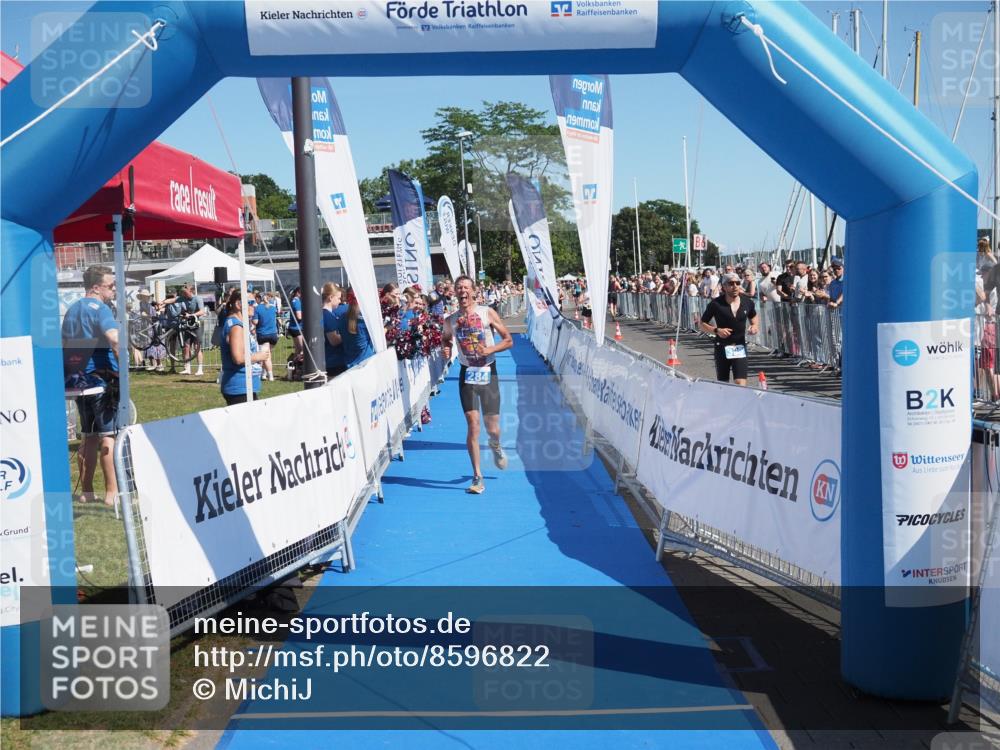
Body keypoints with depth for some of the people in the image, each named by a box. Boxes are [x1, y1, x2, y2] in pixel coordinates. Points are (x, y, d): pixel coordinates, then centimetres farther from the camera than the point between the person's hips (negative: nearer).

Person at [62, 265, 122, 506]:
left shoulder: (71, 310, 16)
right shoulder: (99, 308, -11)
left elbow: (65, 345, 23)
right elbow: (114, 338, -28)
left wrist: (71, 373, 29)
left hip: (79, 378, 8)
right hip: (102, 377, -8)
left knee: (90, 435, 14)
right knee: (108, 434, -5)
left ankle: (86, 491, 17)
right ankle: (112, 491, -5)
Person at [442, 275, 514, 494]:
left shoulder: (487, 313, -5)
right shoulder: (451, 320, 1)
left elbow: (508, 340, -1)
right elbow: (445, 339, 18)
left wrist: (490, 349, -17)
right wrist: (445, 350, -5)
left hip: (488, 372, -1)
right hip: (467, 374, 1)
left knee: (492, 428, 5)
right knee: (472, 425, -9)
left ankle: (496, 446, 43)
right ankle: (477, 478, -3)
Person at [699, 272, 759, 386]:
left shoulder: (747, 302, -1)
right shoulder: (716, 304, -11)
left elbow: (753, 316, 21)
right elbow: (703, 323, -2)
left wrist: (754, 326, -1)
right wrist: (716, 330, -19)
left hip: (740, 347, 1)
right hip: (722, 348, -1)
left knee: (741, 384, -12)